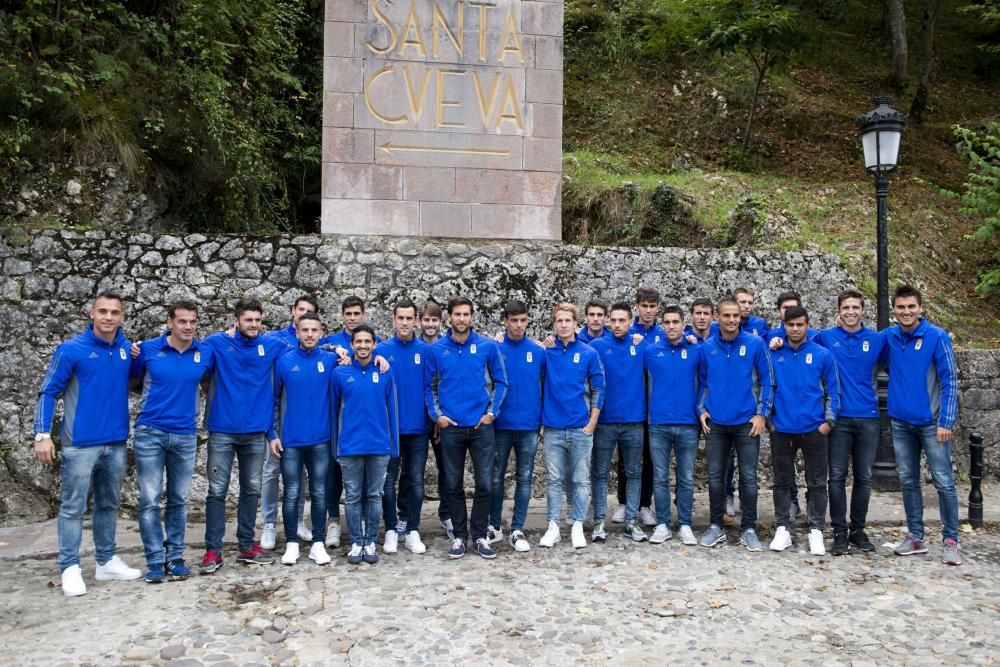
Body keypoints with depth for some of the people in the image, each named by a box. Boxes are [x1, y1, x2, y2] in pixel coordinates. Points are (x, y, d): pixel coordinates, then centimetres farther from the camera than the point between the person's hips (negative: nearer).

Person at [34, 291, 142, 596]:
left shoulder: (127, 349, 4)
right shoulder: (71, 349, -7)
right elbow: (48, 392, -6)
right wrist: (43, 435, -14)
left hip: (116, 443, 5)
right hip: (80, 443, -4)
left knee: (109, 505, 14)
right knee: (73, 507, 2)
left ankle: (107, 562, 26)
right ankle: (70, 568, 11)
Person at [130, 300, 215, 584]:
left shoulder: (206, 353, -1)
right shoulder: (147, 349, -4)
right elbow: (132, 381, 9)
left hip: (185, 436, 2)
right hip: (149, 433, -1)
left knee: (179, 500, 10)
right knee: (150, 500, 0)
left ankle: (175, 556, 21)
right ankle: (155, 560, 10)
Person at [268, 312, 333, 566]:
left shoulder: (331, 360, 1)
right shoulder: (283, 361, -1)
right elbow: (272, 399, 3)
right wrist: (272, 434, -1)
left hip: (321, 440, 1)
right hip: (290, 440, -1)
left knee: (319, 493, 6)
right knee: (292, 493, 5)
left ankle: (318, 543, 16)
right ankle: (292, 543, 17)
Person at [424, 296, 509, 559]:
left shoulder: (488, 346, -1)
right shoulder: (435, 350, 0)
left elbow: (500, 382, 4)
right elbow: (429, 386, 7)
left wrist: (492, 411, -3)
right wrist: (436, 414, -3)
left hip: (482, 426, 0)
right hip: (450, 427, 1)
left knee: (485, 484, 3)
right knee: (453, 485, 8)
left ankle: (480, 536, 17)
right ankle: (459, 536, 21)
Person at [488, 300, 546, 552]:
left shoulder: (538, 351, 2)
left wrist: (542, 415, 5)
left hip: (529, 426, 1)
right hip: (500, 425, -1)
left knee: (524, 478, 6)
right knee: (496, 477, 8)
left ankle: (518, 530, 15)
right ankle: (494, 526, 22)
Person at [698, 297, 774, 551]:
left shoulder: (755, 344, -5)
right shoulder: (707, 347, 2)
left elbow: (767, 381, -2)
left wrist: (762, 413, -6)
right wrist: (701, 409, 2)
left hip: (747, 422, -2)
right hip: (715, 423, 2)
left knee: (748, 477, 4)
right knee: (715, 476, 8)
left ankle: (748, 529, 16)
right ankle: (716, 526, 20)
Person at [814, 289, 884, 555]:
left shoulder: (877, 340, 5)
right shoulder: (825, 338, 1)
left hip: (868, 418, 2)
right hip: (839, 417, -2)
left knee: (863, 477, 9)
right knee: (837, 476, 0)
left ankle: (858, 530, 21)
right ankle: (839, 532, 8)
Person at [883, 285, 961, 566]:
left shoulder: (936, 336, -9)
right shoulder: (888, 337, 2)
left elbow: (949, 380, -9)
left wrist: (947, 421, -14)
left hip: (931, 422, -4)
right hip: (901, 422, 4)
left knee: (944, 482, 0)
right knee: (908, 481, 11)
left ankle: (950, 541, 11)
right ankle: (915, 537, 22)